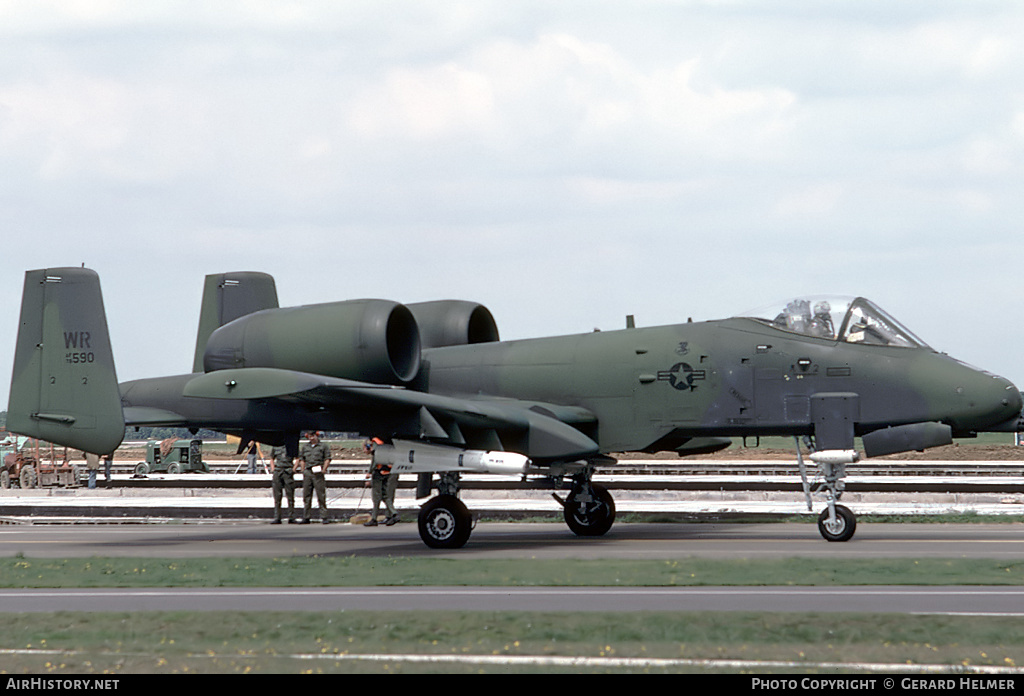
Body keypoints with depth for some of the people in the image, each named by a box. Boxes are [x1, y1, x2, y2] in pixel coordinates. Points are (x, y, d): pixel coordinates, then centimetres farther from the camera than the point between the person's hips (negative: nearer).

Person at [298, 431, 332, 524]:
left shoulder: (323, 446, 4)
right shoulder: (305, 447, 17)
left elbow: (327, 459, 0)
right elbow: (301, 458, 20)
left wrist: (323, 470, -9)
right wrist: (303, 470, 9)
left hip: (318, 472, -4)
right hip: (307, 472, 4)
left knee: (321, 495, -6)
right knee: (306, 495, 4)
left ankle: (324, 517, -3)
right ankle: (305, 518, 9)